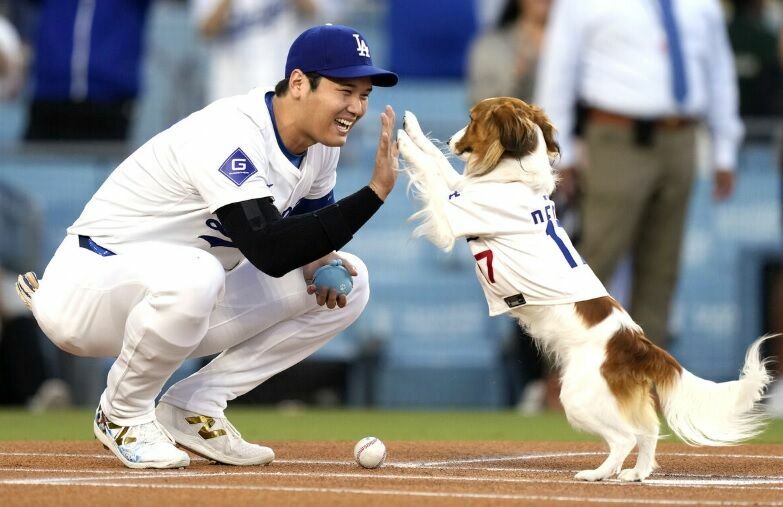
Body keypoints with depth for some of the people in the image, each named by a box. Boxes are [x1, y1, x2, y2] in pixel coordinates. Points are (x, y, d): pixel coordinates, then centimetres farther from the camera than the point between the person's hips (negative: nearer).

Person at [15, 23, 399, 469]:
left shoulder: (322, 140, -1)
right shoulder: (230, 136, -28)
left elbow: (312, 221, 15)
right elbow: (268, 252, -38)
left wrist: (318, 258, -10)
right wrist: (375, 193, -39)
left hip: (185, 299, 9)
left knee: (348, 281, -1)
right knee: (192, 275, -42)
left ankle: (193, 408, 1)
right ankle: (123, 416, -13)